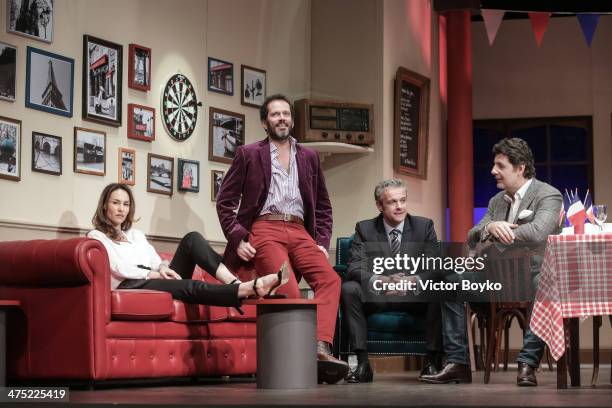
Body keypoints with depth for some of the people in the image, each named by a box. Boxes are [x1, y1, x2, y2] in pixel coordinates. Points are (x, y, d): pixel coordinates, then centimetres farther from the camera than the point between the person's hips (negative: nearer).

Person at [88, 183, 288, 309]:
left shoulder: (136, 234, 31)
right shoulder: (96, 236, 11)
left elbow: (155, 260, 19)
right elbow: (119, 268, -4)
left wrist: (162, 268, -6)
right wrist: (155, 274, -12)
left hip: (156, 280, 6)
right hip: (131, 286, -6)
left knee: (192, 239, -15)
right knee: (192, 287, -34)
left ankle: (235, 283, -35)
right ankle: (251, 288, -50)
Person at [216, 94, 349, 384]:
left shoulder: (308, 157, 22)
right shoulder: (249, 154, 12)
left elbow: (323, 206, 24)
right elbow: (225, 201, 10)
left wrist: (322, 242, 9)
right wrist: (237, 239, -2)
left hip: (299, 232, 3)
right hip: (264, 231, -3)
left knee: (330, 279, -26)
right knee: (289, 293, -26)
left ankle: (320, 349, -37)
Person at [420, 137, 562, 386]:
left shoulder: (548, 195, -6)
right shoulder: (497, 200, 17)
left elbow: (538, 233, -25)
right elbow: (471, 239, 9)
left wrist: (495, 238, -13)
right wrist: (490, 228, -15)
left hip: (534, 273, -7)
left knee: (540, 289, -40)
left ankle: (527, 364, -32)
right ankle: (457, 363, -9)